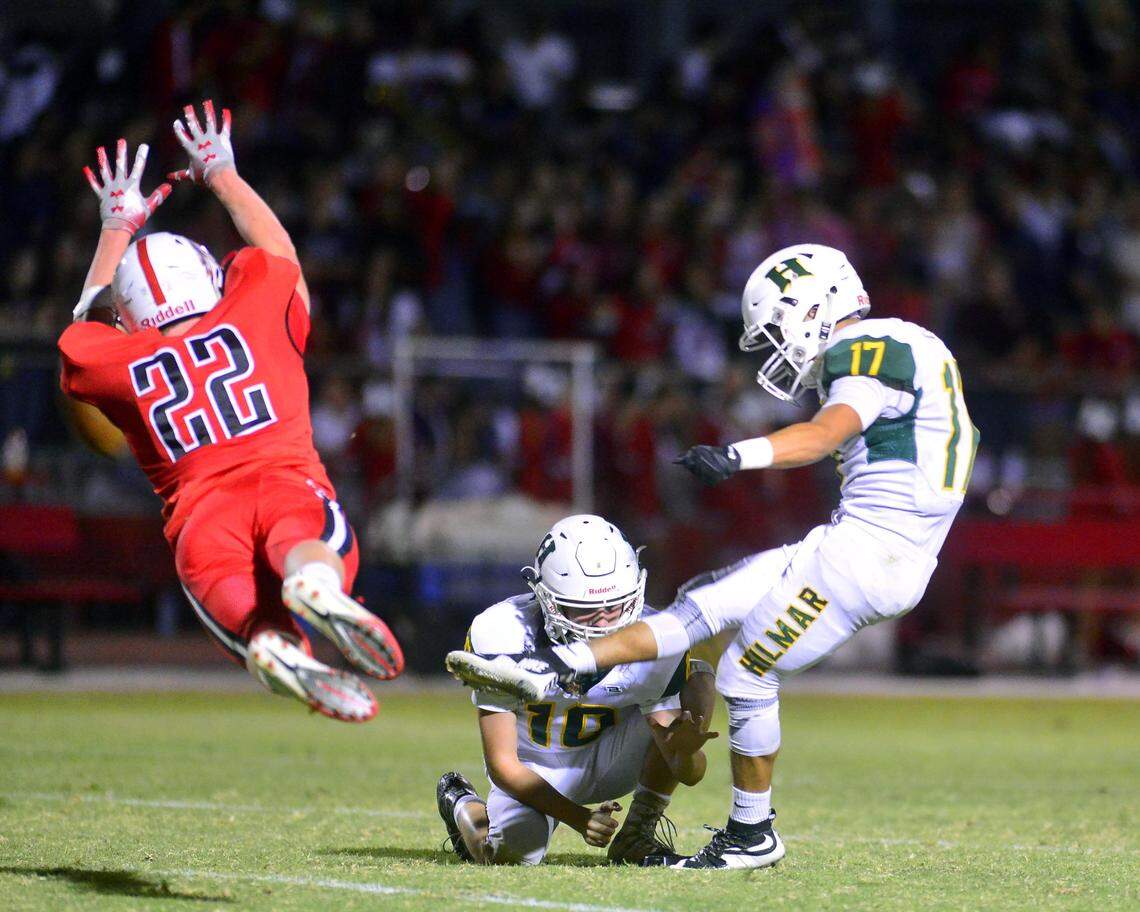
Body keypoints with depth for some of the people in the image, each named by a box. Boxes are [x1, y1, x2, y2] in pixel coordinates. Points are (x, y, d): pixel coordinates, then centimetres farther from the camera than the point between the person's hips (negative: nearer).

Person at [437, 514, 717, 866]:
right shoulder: (503, 635, -29)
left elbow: (685, 771, -23)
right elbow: (503, 764, -23)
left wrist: (685, 751, -49)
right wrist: (578, 818, -34)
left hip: (610, 757, 1)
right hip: (534, 769, -1)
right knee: (513, 853, -31)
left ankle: (638, 834, -8)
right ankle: (463, 806, 11)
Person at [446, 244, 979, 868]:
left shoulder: (871, 351, -14)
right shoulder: (897, 350, 18)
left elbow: (827, 433, -31)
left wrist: (739, 456, -45)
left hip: (866, 552, -10)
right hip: (848, 546, 10)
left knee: (748, 673, -2)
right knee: (705, 605, 7)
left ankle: (753, 834, 10)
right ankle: (553, 669, 5)